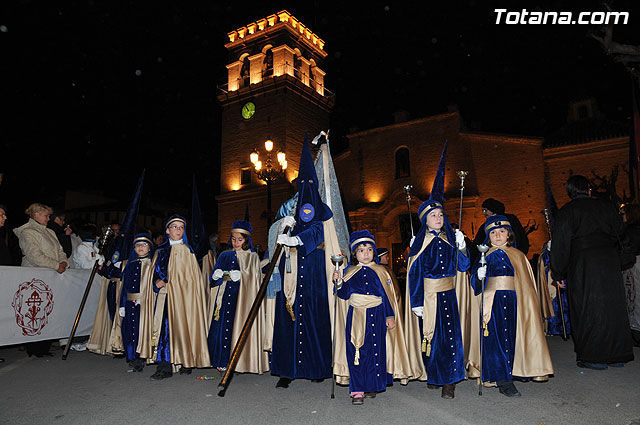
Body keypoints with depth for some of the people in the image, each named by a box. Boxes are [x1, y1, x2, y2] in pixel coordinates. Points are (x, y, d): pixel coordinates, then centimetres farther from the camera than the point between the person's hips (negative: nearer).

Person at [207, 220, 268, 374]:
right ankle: (224, 361, 9)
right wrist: (216, 276, -13)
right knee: (224, 327, -2)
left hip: (244, 298, -3)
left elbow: (253, 279, -8)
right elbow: (214, 279, 10)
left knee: (242, 327, -8)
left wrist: (241, 276, -26)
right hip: (226, 298, 3)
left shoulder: (252, 257, 4)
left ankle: (242, 361, 2)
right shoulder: (225, 256, 14)